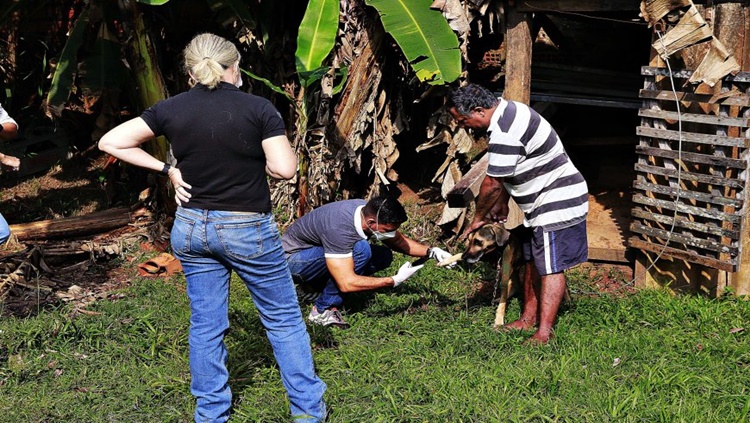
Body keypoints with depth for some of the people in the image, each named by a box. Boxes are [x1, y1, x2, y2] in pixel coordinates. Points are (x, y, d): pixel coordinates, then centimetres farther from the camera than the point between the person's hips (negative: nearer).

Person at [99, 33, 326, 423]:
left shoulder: (171, 109, -2)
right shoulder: (257, 108, -12)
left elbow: (110, 142, 2)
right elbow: (285, 169, -17)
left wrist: (166, 169, 4)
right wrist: (254, 164, 4)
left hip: (192, 228, 4)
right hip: (248, 230, -3)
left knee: (206, 325, 13)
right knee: (284, 320, 11)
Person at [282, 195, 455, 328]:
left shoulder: (369, 212, -13)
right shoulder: (339, 229, -38)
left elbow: (398, 241, 6)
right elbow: (347, 283, -39)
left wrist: (431, 251, -9)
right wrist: (395, 280, -34)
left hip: (320, 250, 8)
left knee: (383, 256, -4)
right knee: (360, 249, -31)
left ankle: (321, 284, 6)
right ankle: (322, 310, -18)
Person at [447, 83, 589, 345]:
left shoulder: (504, 134, -27)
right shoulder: (507, 110, 7)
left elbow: (492, 182, -20)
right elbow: (504, 175, 15)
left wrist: (478, 218, -6)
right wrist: (501, 203, 16)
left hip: (557, 202, -11)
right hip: (542, 202, 11)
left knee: (551, 268, -9)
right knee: (533, 262, 16)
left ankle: (544, 333, -9)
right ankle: (528, 319, 26)